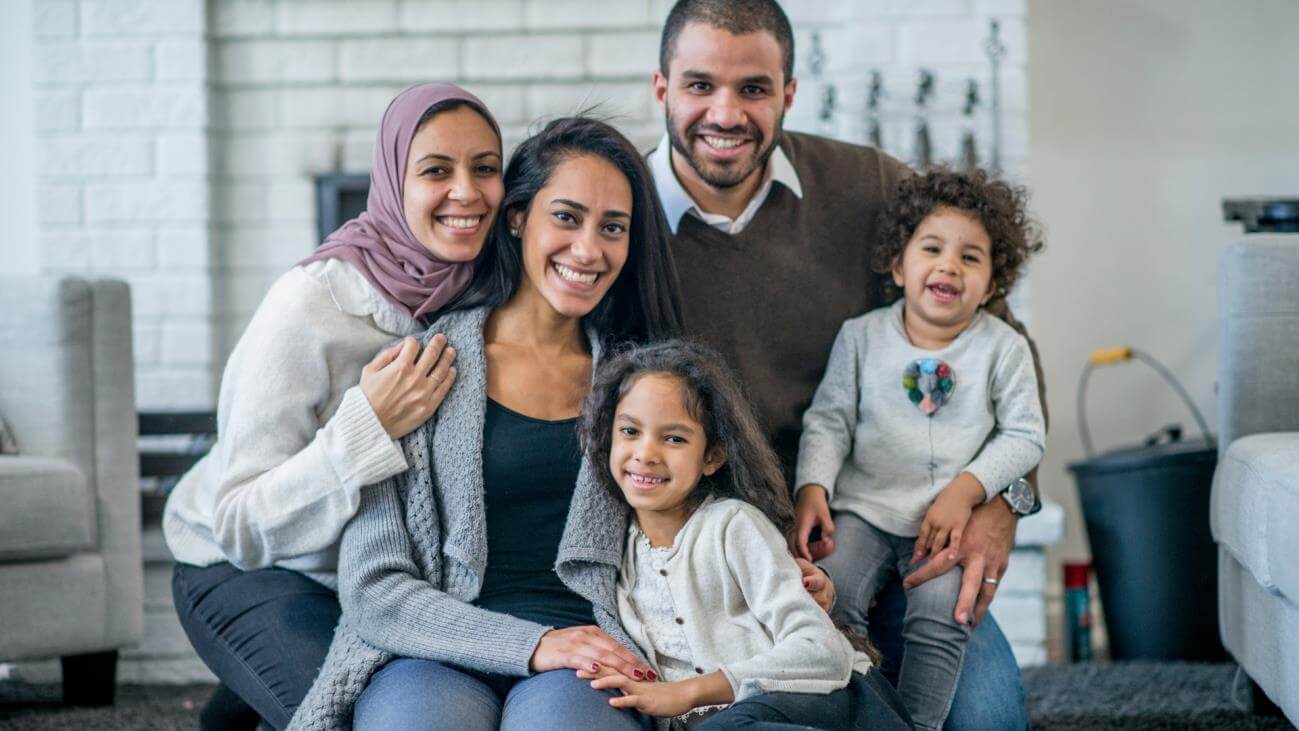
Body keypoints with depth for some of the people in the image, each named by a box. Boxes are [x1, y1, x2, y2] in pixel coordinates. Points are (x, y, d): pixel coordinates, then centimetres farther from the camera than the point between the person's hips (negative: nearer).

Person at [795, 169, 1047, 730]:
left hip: (950, 520, -1)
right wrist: (812, 488, -10)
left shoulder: (1003, 348, 3)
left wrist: (966, 491, -12)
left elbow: (1025, 436, 1)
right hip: (864, 510, 1)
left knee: (939, 615, -25)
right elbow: (828, 421, 7)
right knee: (830, 593, -24)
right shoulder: (861, 337, 7)